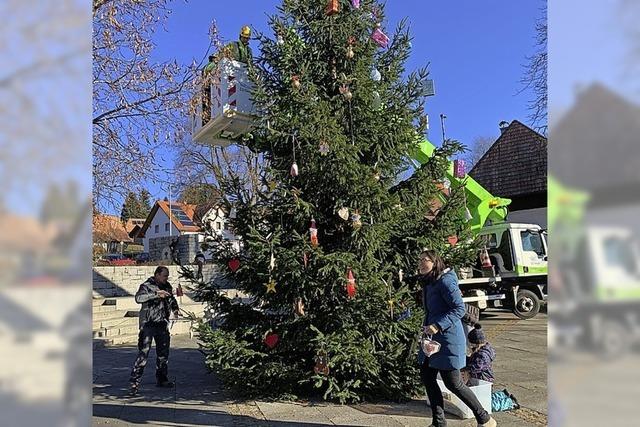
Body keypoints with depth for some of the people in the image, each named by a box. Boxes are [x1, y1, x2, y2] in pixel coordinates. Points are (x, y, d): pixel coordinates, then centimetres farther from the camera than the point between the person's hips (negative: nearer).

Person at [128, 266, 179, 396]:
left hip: (163, 324, 7)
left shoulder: (167, 286, 12)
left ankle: (162, 379, 27)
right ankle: (134, 382, -3)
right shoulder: (147, 286, -8)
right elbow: (139, 298, -27)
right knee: (143, 353, -10)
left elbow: (172, 299, 28)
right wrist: (156, 294, -33)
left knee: (163, 352, 13)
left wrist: (175, 308, 8)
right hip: (148, 324, -6)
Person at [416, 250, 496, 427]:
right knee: (427, 377, 9)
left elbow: (459, 308, -21)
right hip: (433, 339, 9)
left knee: (453, 383, -1)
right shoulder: (427, 283, 12)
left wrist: (438, 325, -27)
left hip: (448, 339, -9)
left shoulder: (445, 281, -16)